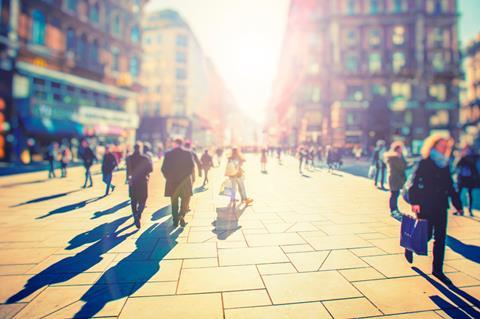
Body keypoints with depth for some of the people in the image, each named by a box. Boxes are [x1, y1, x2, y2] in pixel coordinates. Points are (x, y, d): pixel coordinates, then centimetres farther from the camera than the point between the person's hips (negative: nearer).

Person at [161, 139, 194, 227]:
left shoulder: (168, 154, -1)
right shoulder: (188, 153, -4)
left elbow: (163, 168, -4)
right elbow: (192, 166, -11)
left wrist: (168, 177, 9)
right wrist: (186, 175, 3)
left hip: (172, 181, 1)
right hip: (185, 180, -1)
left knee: (174, 202, 12)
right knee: (185, 200, 10)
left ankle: (175, 220, 15)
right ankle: (181, 216, -10)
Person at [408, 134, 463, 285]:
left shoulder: (445, 165, 12)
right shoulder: (424, 164, -7)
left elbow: (450, 187, 17)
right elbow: (415, 183, -15)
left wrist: (458, 205, 16)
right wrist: (415, 202, -24)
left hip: (441, 207, 6)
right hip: (426, 206, -6)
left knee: (440, 238, 6)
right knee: (426, 235, -1)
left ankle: (438, 270, 16)